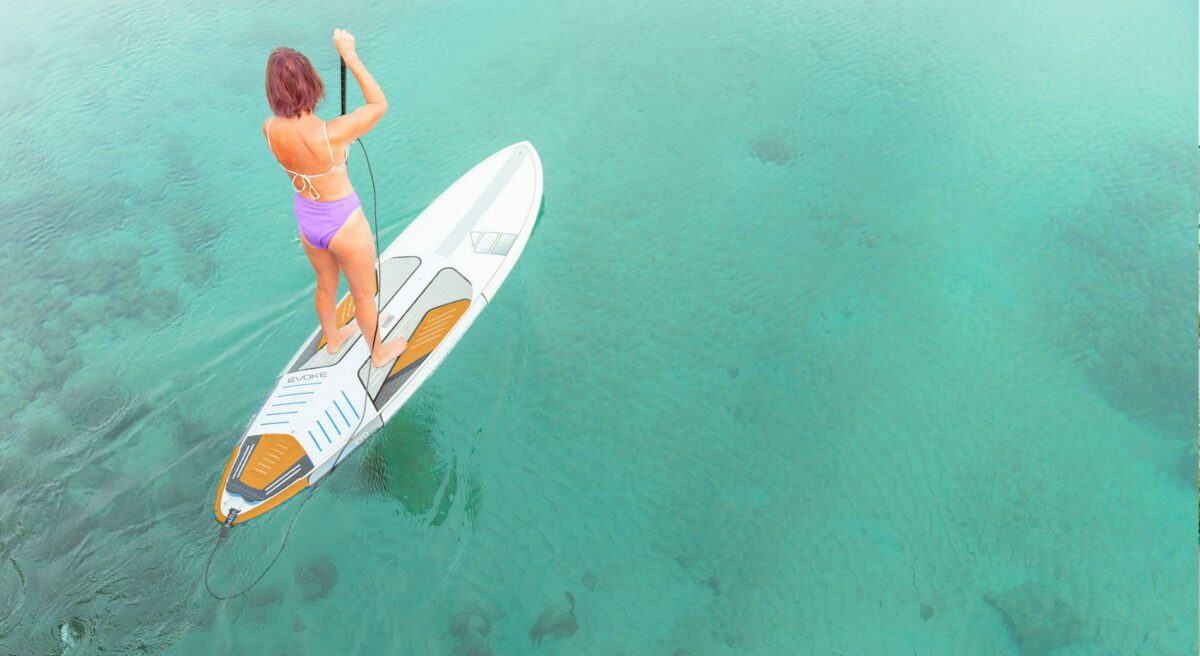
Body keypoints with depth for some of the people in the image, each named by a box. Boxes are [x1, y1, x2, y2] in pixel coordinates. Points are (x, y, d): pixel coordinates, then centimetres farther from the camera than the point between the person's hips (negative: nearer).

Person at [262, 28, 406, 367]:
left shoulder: (269, 129, -18)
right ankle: (379, 352, 46)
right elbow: (380, 104, -20)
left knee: (326, 285, 33)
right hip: (345, 226, -5)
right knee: (364, 295, 21)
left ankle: (332, 339, 59)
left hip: (306, 221, 6)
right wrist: (350, 56, -19)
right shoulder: (332, 133, -35)